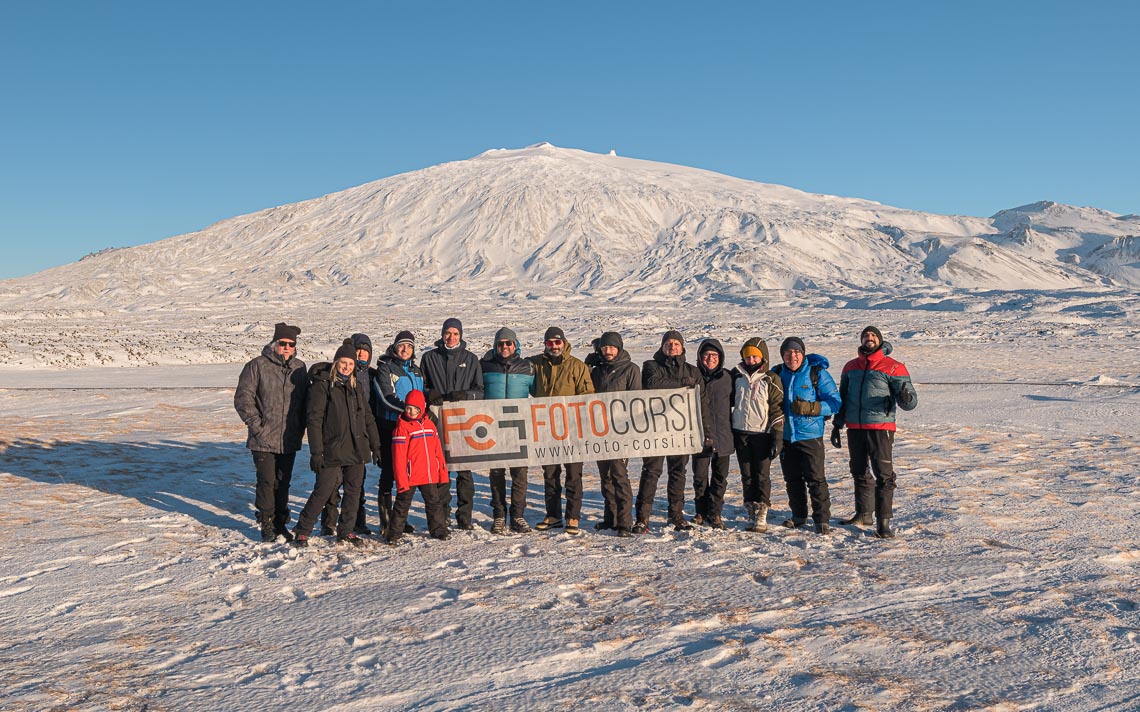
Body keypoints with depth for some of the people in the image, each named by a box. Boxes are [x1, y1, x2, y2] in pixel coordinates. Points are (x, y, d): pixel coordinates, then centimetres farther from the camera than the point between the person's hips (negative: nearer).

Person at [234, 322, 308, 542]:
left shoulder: (299, 368, 9)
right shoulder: (258, 366, -6)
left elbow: (306, 400, 17)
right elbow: (243, 398, -7)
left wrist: (300, 428, 8)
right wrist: (257, 425, -11)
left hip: (289, 440, 4)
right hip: (264, 439, -4)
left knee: (283, 482, 12)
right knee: (267, 481, -1)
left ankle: (280, 522, 23)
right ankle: (267, 524, 11)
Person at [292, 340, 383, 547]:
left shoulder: (357, 386, 13)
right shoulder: (322, 385, -6)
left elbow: (368, 418, 17)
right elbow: (314, 420, -10)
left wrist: (375, 447, 14)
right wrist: (316, 452, -15)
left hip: (357, 449, 6)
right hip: (332, 450, -6)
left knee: (354, 491, 9)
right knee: (323, 491, -4)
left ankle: (346, 530, 23)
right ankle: (302, 531, 11)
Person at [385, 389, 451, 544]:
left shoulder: (429, 425, 8)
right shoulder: (402, 427, -10)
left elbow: (438, 451, 13)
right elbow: (398, 457, -12)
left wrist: (442, 473, 11)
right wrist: (401, 480, -16)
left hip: (430, 476, 5)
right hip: (409, 478, -5)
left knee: (434, 502, 15)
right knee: (402, 505, 4)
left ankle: (439, 530, 27)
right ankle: (394, 533, 14)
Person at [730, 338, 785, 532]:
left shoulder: (771, 379, -2)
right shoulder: (736, 375, 8)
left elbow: (777, 409, -2)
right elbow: (729, 401, 16)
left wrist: (778, 437, -7)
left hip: (762, 434, -3)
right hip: (740, 433, 3)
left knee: (762, 475, -5)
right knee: (747, 476, 6)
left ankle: (762, 516, -2)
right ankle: (751, 514, 12)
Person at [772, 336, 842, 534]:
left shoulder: (817, 373, -7)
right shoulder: (777, 374, 6)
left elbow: (834, 402, -7)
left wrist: (810, 408, -21)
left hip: (810, 435, -4)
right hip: (785, 435, 5)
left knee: (815, 479, -5)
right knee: (792, 479, 13)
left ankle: (822, 519, 4)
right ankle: (798, 516, 26)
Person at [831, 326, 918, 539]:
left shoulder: (893, 367, -4)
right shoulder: (850, 367, 11)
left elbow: (910, 401, -8)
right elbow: (843, 398, 20)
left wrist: (906, 398, -31)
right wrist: (837, 425, 16)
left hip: (880, 428, -5)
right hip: (854, 429, 5)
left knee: (884, 475, -6)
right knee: (859, 473, 15)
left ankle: (884, 522, -2)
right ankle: (863, 514, 29)